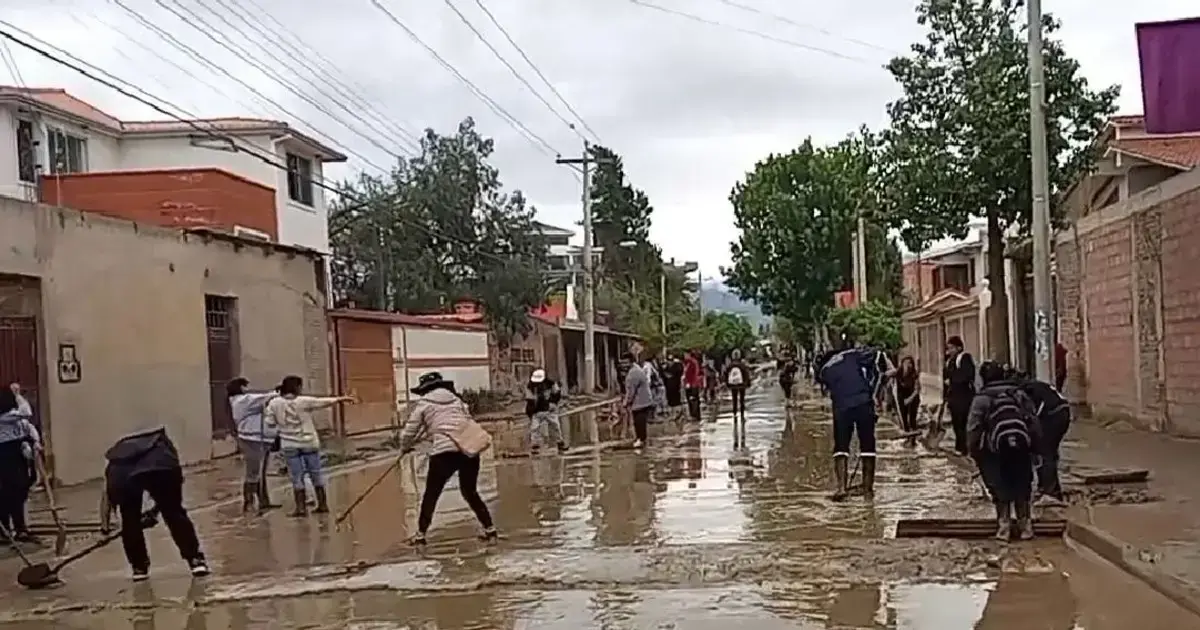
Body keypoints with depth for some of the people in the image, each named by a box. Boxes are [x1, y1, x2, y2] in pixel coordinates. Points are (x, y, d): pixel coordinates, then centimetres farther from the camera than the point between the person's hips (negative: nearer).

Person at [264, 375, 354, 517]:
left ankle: (301, 507, 3)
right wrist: (342, 398, 11)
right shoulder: (304, 401, -11)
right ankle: (323, 504, 17)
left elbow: (270, 424, -1)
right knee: (316, 474, 11)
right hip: (309, 443, -1)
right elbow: (324, 402, -2)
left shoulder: (274, 403, -6)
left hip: (289, 445, 1)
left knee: (297, 477, 7)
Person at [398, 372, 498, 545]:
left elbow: (410, 431, 13)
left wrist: (405, 448, 29)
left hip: (444, 452, -4)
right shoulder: (456, 399, 23)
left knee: (431, 494, 10)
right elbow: (469, 422, 19)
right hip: (469, 449, 5)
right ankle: (490, 530, 15)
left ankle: (421, 534, 12)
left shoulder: (423, 403, 10)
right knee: (470, 492, 19)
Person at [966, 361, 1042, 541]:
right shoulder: (1019, 393, 17)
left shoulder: (981, 399, 6)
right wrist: (1036, 447, 16)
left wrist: (975, 454, 9)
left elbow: (973, 430, 0)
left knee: (1000, 488, 10)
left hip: (998, 448, -3)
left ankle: (1004, 525, 8)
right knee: (1022, 487, 16)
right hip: (1023, 446, 3)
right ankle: (1025, 524, 17)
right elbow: (1034, 422, 12)